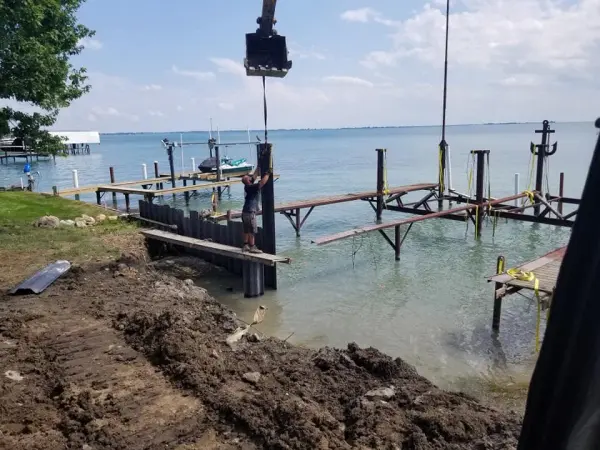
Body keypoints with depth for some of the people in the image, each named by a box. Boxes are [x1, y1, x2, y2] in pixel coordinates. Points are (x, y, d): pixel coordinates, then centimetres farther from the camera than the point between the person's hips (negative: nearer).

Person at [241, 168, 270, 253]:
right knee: (252, 231, -4)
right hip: (250, 212, -9)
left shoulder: (248, 186, 8)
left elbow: (254, 176, 19)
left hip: (245, 212, 9)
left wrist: (259, 167, 23)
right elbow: (262, 182, -24)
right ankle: (252, 247, -2)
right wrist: (267, 174, -10)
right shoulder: (252, 187, -16)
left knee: (246, 230, 14)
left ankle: (245, 246, 19)